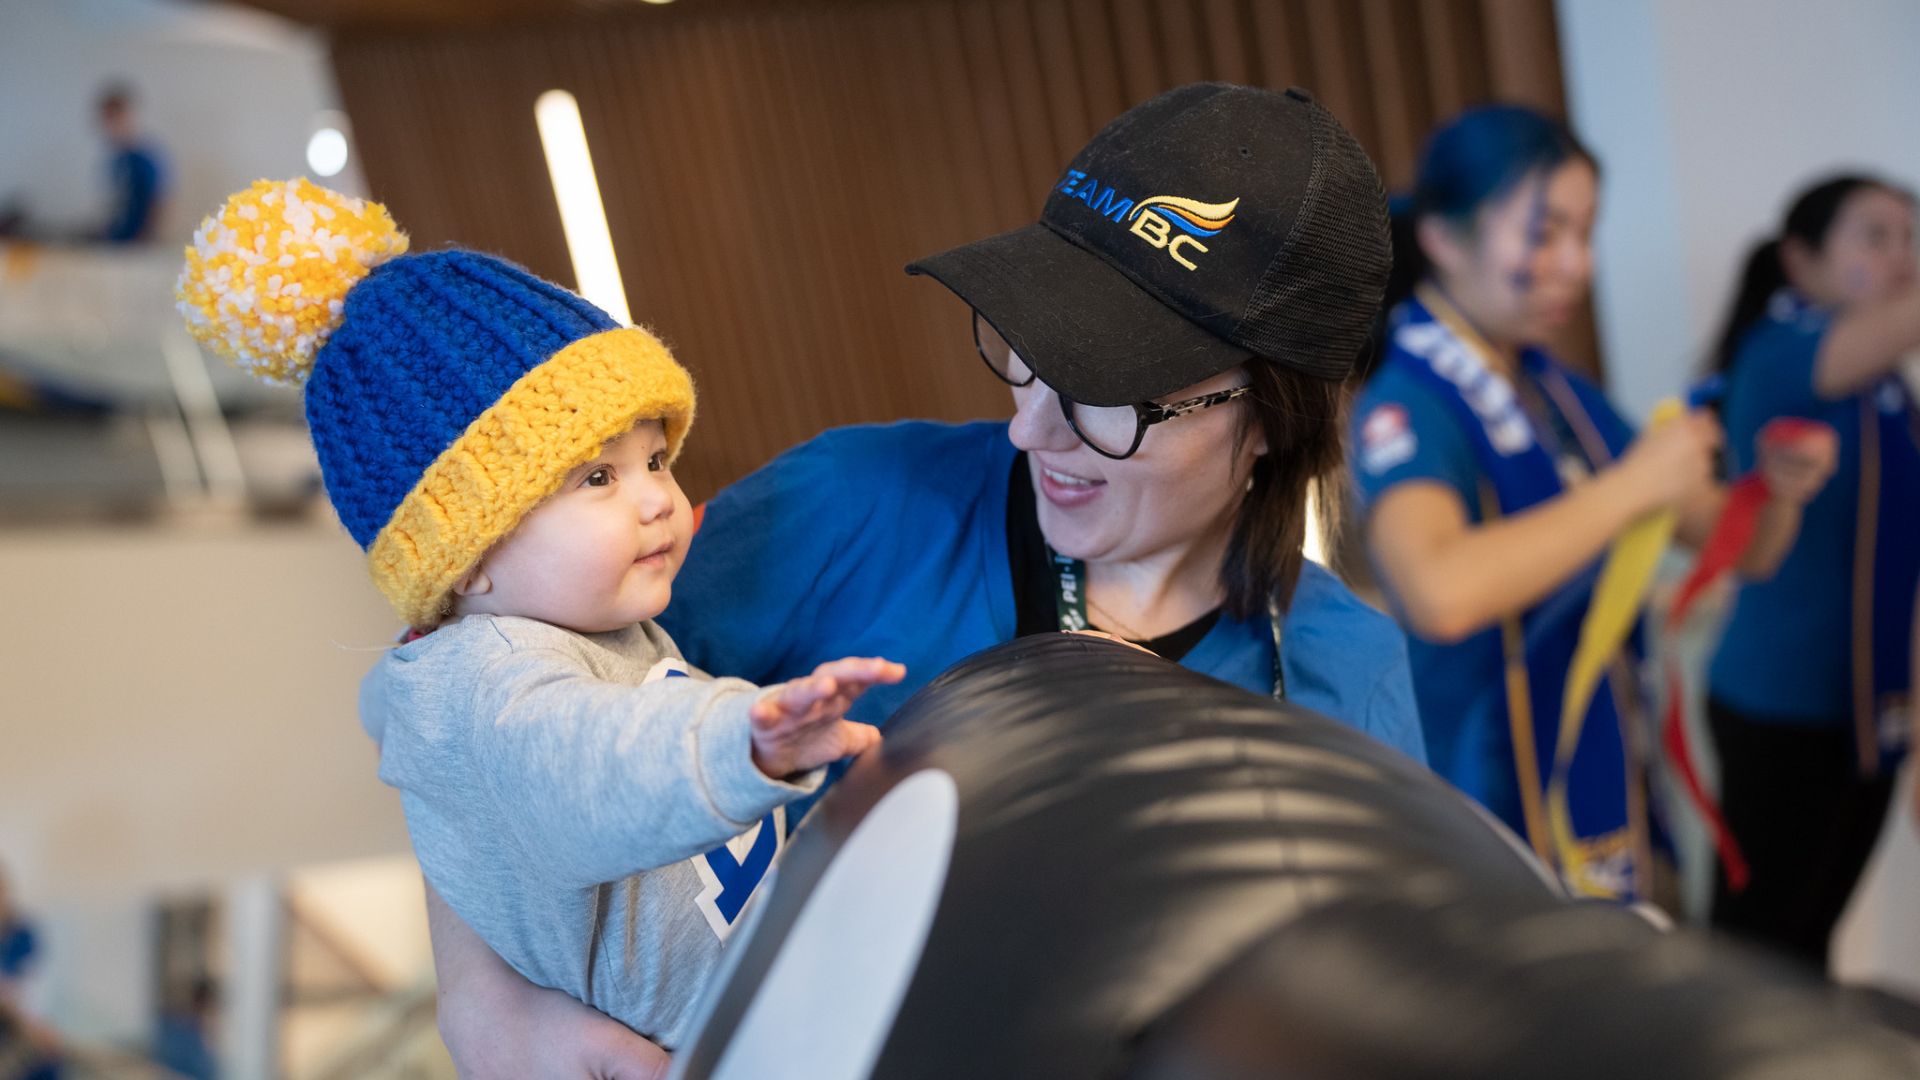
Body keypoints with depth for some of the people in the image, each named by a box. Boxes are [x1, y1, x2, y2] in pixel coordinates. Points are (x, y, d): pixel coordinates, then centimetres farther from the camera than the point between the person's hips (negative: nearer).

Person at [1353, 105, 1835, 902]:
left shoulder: (1564, 395, 6)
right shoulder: (1404, 411, -18)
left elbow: (1740, 551, 14)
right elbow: (1439, 593, -40)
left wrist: (1781, 493, -10)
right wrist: (1631, 486, -29)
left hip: (1608, 798, 7)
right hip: (1499, 807, -7)